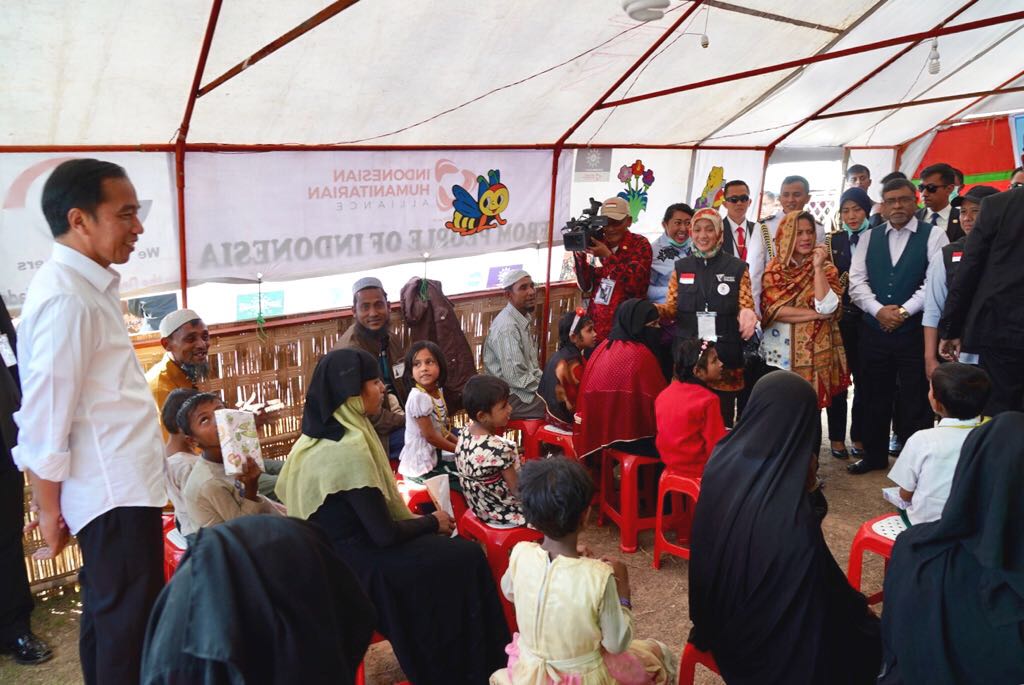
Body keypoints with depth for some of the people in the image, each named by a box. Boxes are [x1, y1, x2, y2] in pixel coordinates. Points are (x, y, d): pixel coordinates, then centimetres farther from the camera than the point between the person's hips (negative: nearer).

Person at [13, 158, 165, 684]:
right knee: (130, 630, -1)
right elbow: (43, 418, -19)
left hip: (121, 486, 9)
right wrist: (50, 511, -12)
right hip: (114, 493, -9)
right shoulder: (65, 297, -18)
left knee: (110, 620, 18)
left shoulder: (88, 286, 12)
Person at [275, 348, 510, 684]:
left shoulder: (321, 436, 2)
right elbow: (385, 534, -23)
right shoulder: (347, 450, -28)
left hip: (342, 549, 9)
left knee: (456, 547, 13)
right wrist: (432, 522, -6)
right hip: (359, 567, -9)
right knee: (467, 557, 0)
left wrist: (419, 520, 5)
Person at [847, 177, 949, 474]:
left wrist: (903, 311, -15)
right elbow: (857, 281, 3)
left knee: (915, 399, 3)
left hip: (915, 330, -3)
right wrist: (878, 309, -12)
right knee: (875, 396, 12)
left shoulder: (933, 235, 0)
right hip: (874, 330, 3)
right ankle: (874, 455, 26)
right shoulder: (868, 237, 9)